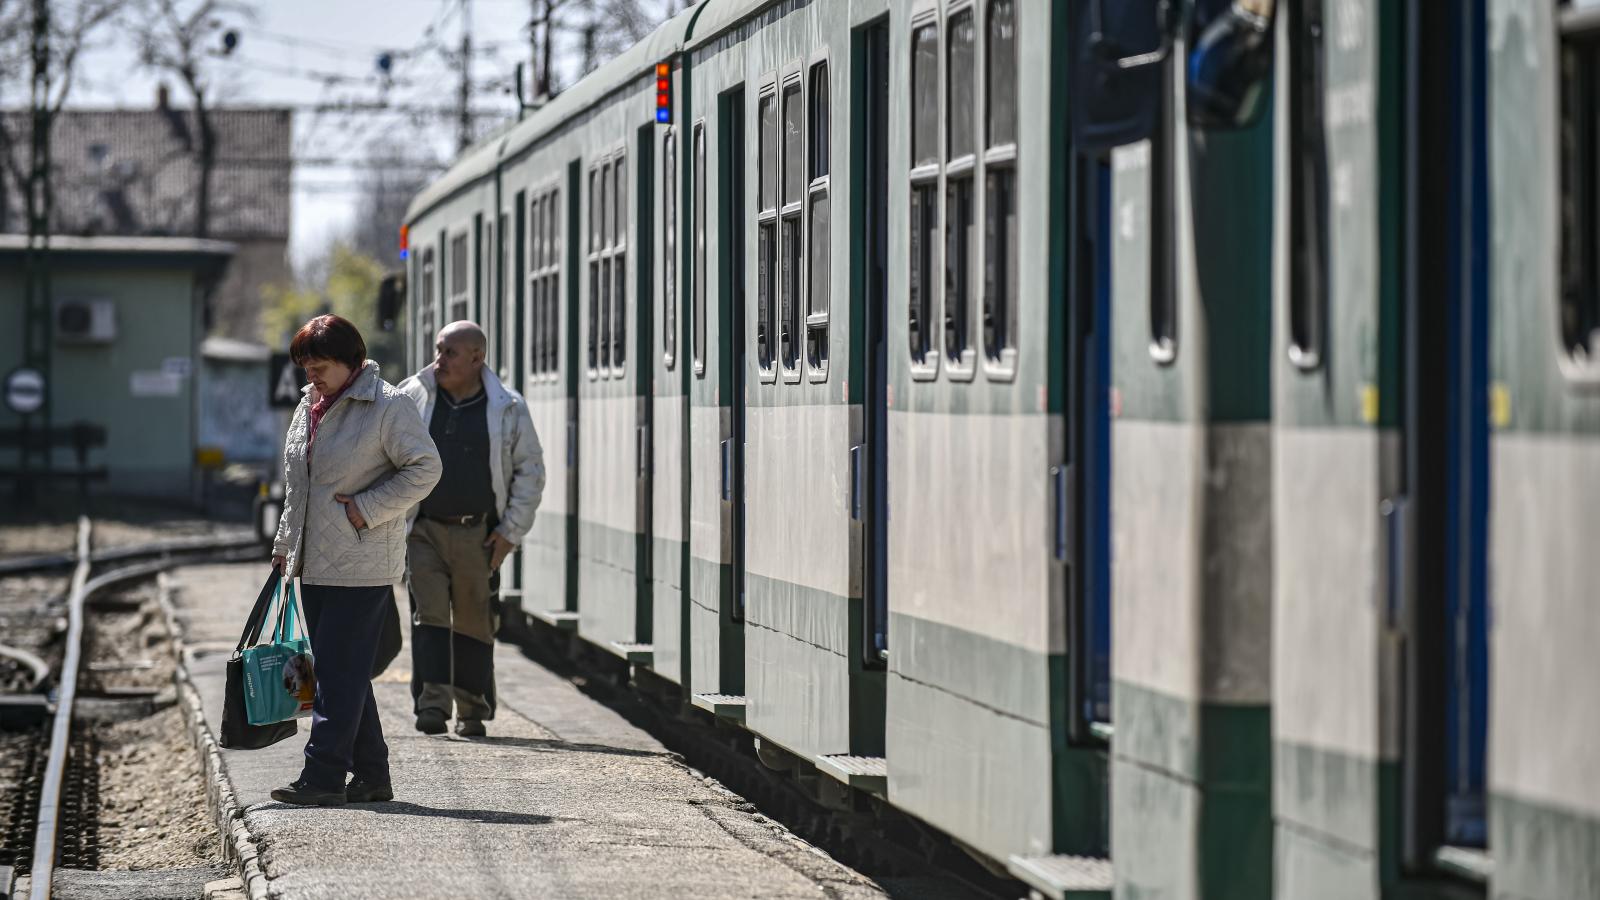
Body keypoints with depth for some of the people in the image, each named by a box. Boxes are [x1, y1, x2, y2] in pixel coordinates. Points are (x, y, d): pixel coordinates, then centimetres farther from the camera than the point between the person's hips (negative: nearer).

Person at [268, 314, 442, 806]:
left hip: (362, 566, -9)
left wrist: (366, 508, -16)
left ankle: (324, 775, -10)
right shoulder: (309, 406, 16)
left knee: (340, 671, -10)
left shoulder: (388, 405, -10)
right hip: (315, 563, 9)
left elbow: (425, 468, -12)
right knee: (341, 672, 10)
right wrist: (285, 544, 22)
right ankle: (371, 775, 17)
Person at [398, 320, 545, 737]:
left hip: (478, 534, 0)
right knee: (430, 616, -10)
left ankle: (472, 711, 16)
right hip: (424, 531, 0)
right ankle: (433, 704, -13)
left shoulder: (508, 409, 1)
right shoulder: (413, 399, 3)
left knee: (474, 622, 6)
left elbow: (530, 471, 7)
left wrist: (512, 530, 0)